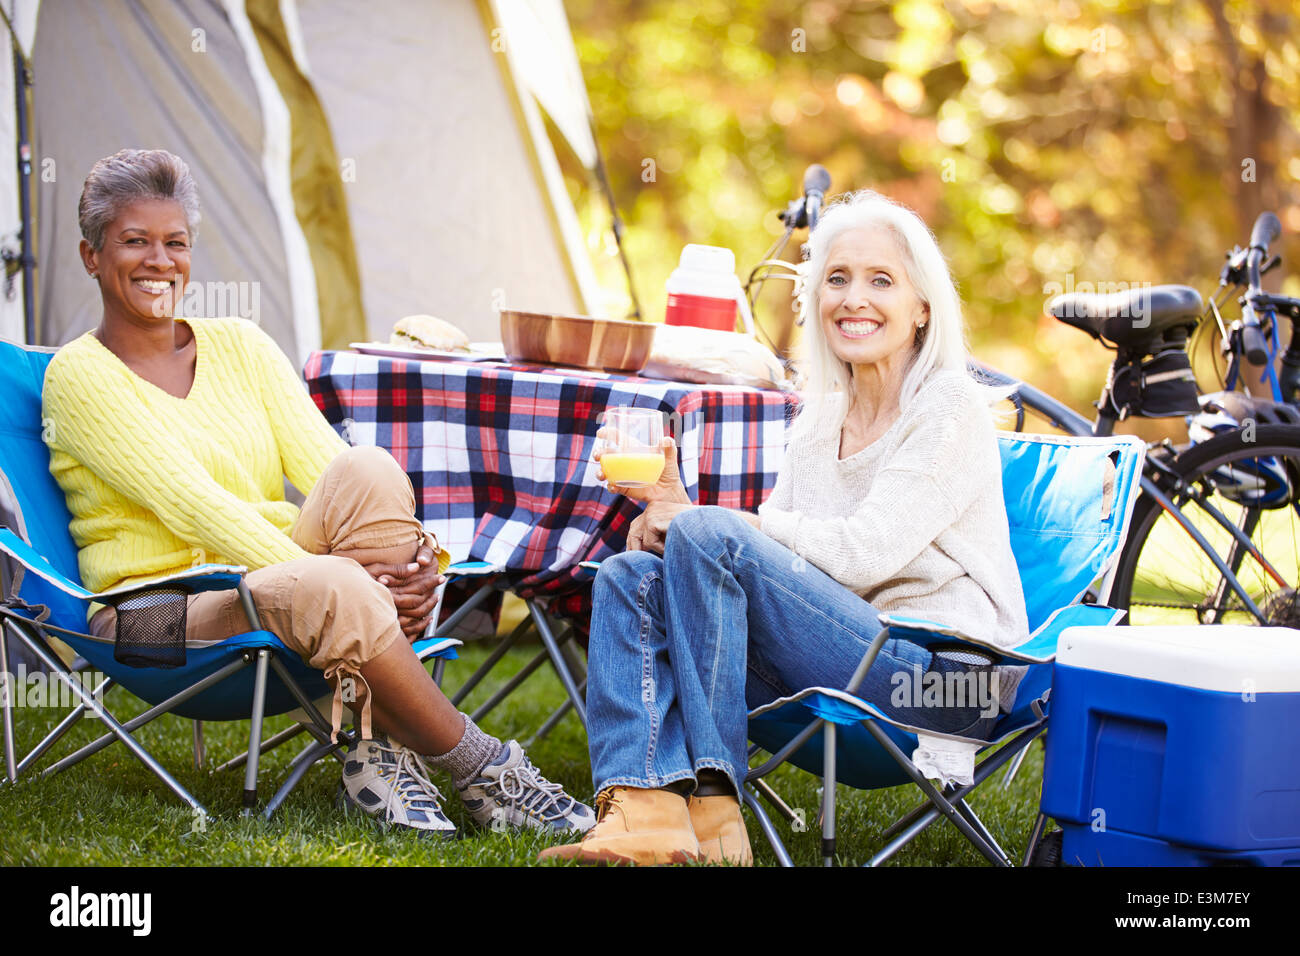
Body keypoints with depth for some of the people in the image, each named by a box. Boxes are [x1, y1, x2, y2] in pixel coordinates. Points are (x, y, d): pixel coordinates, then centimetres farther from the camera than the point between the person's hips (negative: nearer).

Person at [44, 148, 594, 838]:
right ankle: (478, 768, -23)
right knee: (327, 591, -37)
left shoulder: (239, 345, 14)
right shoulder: (80, 375, -3)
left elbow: (324, 465, 1)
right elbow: (188, 502, -16)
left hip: (274, 573, 5)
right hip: (161, 613, -5)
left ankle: (383, 751, -27)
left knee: (369, 473, -27)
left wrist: (412, 548, -19)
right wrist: (321, 569, -28)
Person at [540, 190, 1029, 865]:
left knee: (709, 537, -23)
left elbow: (864, 553, -17)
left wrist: (696, 517, -13)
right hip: (846, 652, 8)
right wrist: (675, 508, -11)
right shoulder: (820, 420, 17)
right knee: (629, 577, -7)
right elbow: (765, 553, 11)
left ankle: (712, 812, -20)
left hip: (943, 677, -7)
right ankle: (644, 811, -27)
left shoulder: (952, 409, -6)